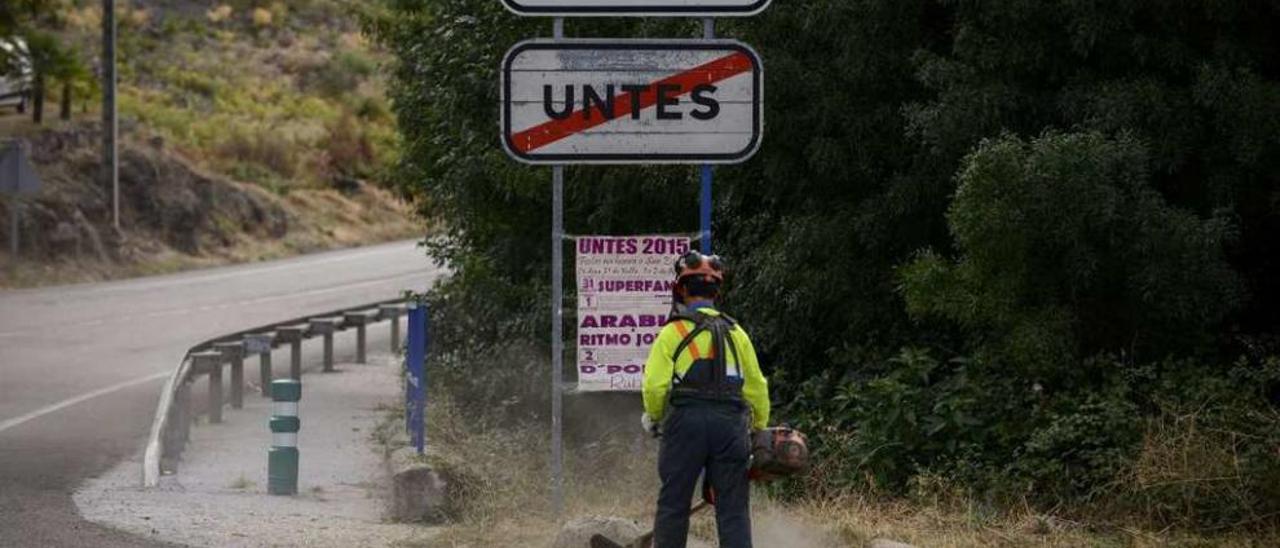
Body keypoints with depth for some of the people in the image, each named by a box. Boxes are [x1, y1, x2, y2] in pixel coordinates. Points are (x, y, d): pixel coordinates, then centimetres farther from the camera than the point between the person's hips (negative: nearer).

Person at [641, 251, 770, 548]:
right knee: (734, 509, 2)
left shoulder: (673, 332, 2)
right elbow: (757, 387, 18)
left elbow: (655, 386, -6)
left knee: (673, 503, 4)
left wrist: (654, 417, 13)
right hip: (732, 423, 3)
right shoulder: (736, 333, 16)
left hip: (686, 422, -3)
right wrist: (759, 431, 28)